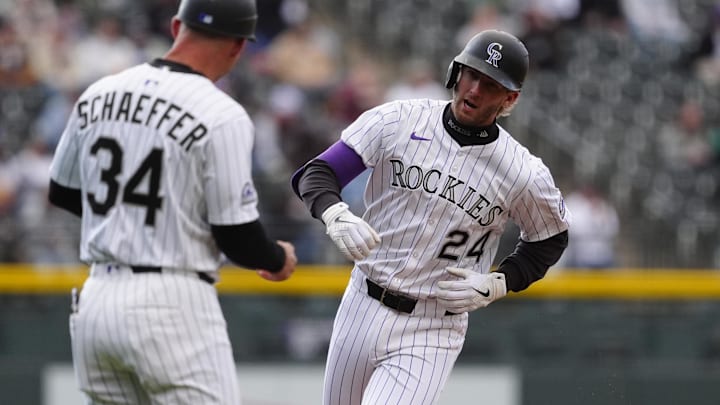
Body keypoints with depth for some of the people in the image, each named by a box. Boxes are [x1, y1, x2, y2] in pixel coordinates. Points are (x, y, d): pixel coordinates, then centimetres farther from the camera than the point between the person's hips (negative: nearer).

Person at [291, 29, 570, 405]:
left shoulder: (525, 174, -10)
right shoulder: (397, 121, -7)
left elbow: (551, 240, 8)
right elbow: (316, 174, -9)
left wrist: (496, 285, -9)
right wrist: (335, 215, -32)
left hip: (431, 331, -3)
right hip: (363, 307, 3)